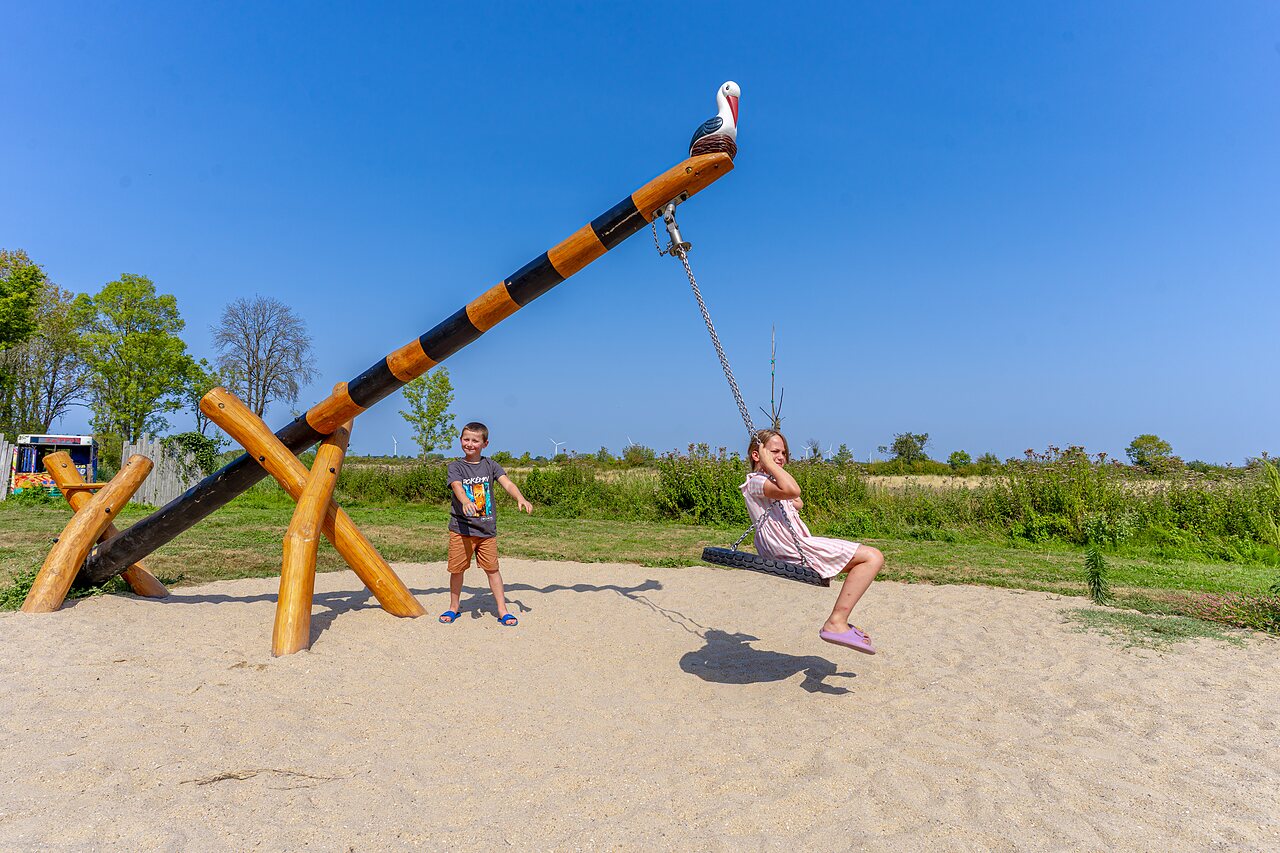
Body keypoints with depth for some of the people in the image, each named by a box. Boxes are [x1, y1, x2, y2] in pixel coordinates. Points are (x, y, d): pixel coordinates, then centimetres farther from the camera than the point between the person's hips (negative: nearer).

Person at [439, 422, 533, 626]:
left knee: (492, 568, 5)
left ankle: (502, 610, 13)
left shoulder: (490, 465, 5)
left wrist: (520, 499, -28)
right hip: (460, 527, -1)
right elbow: (457, 486, -20)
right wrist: (466, 501, -42)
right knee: (457, 569, 7)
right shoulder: (455, 466, 0)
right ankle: (454, 607, 27)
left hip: (487, 528, 1)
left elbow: (507, 483, -8)